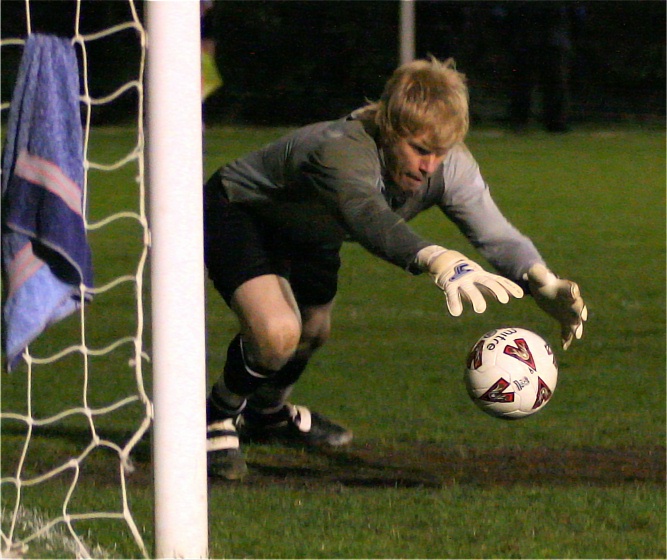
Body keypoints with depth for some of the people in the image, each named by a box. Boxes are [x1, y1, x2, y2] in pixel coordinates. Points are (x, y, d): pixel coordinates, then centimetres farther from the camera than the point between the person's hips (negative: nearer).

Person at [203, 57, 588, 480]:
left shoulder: (449, 165, -24)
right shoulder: (343, 149, -45)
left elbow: (496, 234, -31)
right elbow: (367, 214, -65)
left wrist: (544, 284, -54)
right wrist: (436, 260, -84)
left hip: (306, 235, 8)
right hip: (235, 217, -8)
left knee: (314, 332, 24)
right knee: (277, 334, -29)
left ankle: (268, 413, 58)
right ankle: (219, 418, 1)